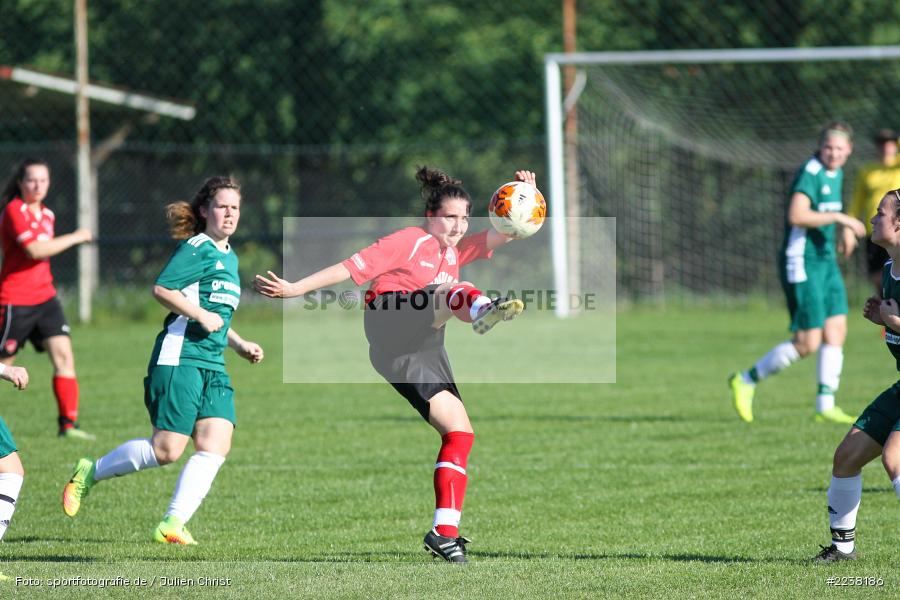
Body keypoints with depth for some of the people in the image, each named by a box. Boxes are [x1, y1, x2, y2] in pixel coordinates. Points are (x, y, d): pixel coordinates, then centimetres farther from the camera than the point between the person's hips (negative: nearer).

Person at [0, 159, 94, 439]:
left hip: (45, 297, 7)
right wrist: (75, 238, -17)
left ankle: (68, 424, -7)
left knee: (63, 354, -7)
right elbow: (34, 249, -24)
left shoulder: (46, 214, 12)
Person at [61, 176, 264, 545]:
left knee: (216, 446, -10)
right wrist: (200, 314, -19)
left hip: (213, 367, 9)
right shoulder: (196, 248, -7)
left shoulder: (229, 258, 22)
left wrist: (240, 344, 22)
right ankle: (91, 472, 11)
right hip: (180, 358, -9)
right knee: (167, 450, -10)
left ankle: (173, 523, -10)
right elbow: (161, 289, -17)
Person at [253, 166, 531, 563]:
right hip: (390, 326, -7)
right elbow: (353, 268, -2)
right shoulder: (410, 241, 2)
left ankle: (444, 531, -3)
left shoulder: (456, 252, 24)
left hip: (421, 353, 7)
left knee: (459, 432, -2)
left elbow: (508, 233, 19)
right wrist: (295, 289, -8)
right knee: (458, 292, -30)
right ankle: (482, 310, -68)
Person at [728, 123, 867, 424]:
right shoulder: (810, 173, -17)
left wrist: (845, 229, 19)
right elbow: (797, 216, -30)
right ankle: (746, 381, 6)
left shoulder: (835, 173, 13)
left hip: (826, 260, 9)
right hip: (802, 263, -9)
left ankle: (825, 405, 5)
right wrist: (840, 218, -27)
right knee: (807, 343, -9)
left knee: (836, 331, 1)